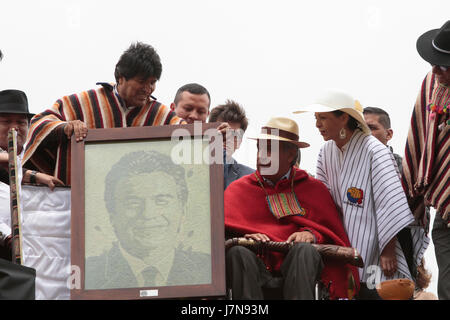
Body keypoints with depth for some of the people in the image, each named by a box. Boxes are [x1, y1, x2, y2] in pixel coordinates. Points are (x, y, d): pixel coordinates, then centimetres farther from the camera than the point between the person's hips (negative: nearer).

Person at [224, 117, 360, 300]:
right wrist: (245, 237, -11)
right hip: (257, 266, 0)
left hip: (298, 265, 0)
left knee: (305, 250, -34)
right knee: (237, 253, -33)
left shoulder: (313, 189, 20)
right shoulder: (238, 189, 20)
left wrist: (311, 234, -7)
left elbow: (333, 233, 15)